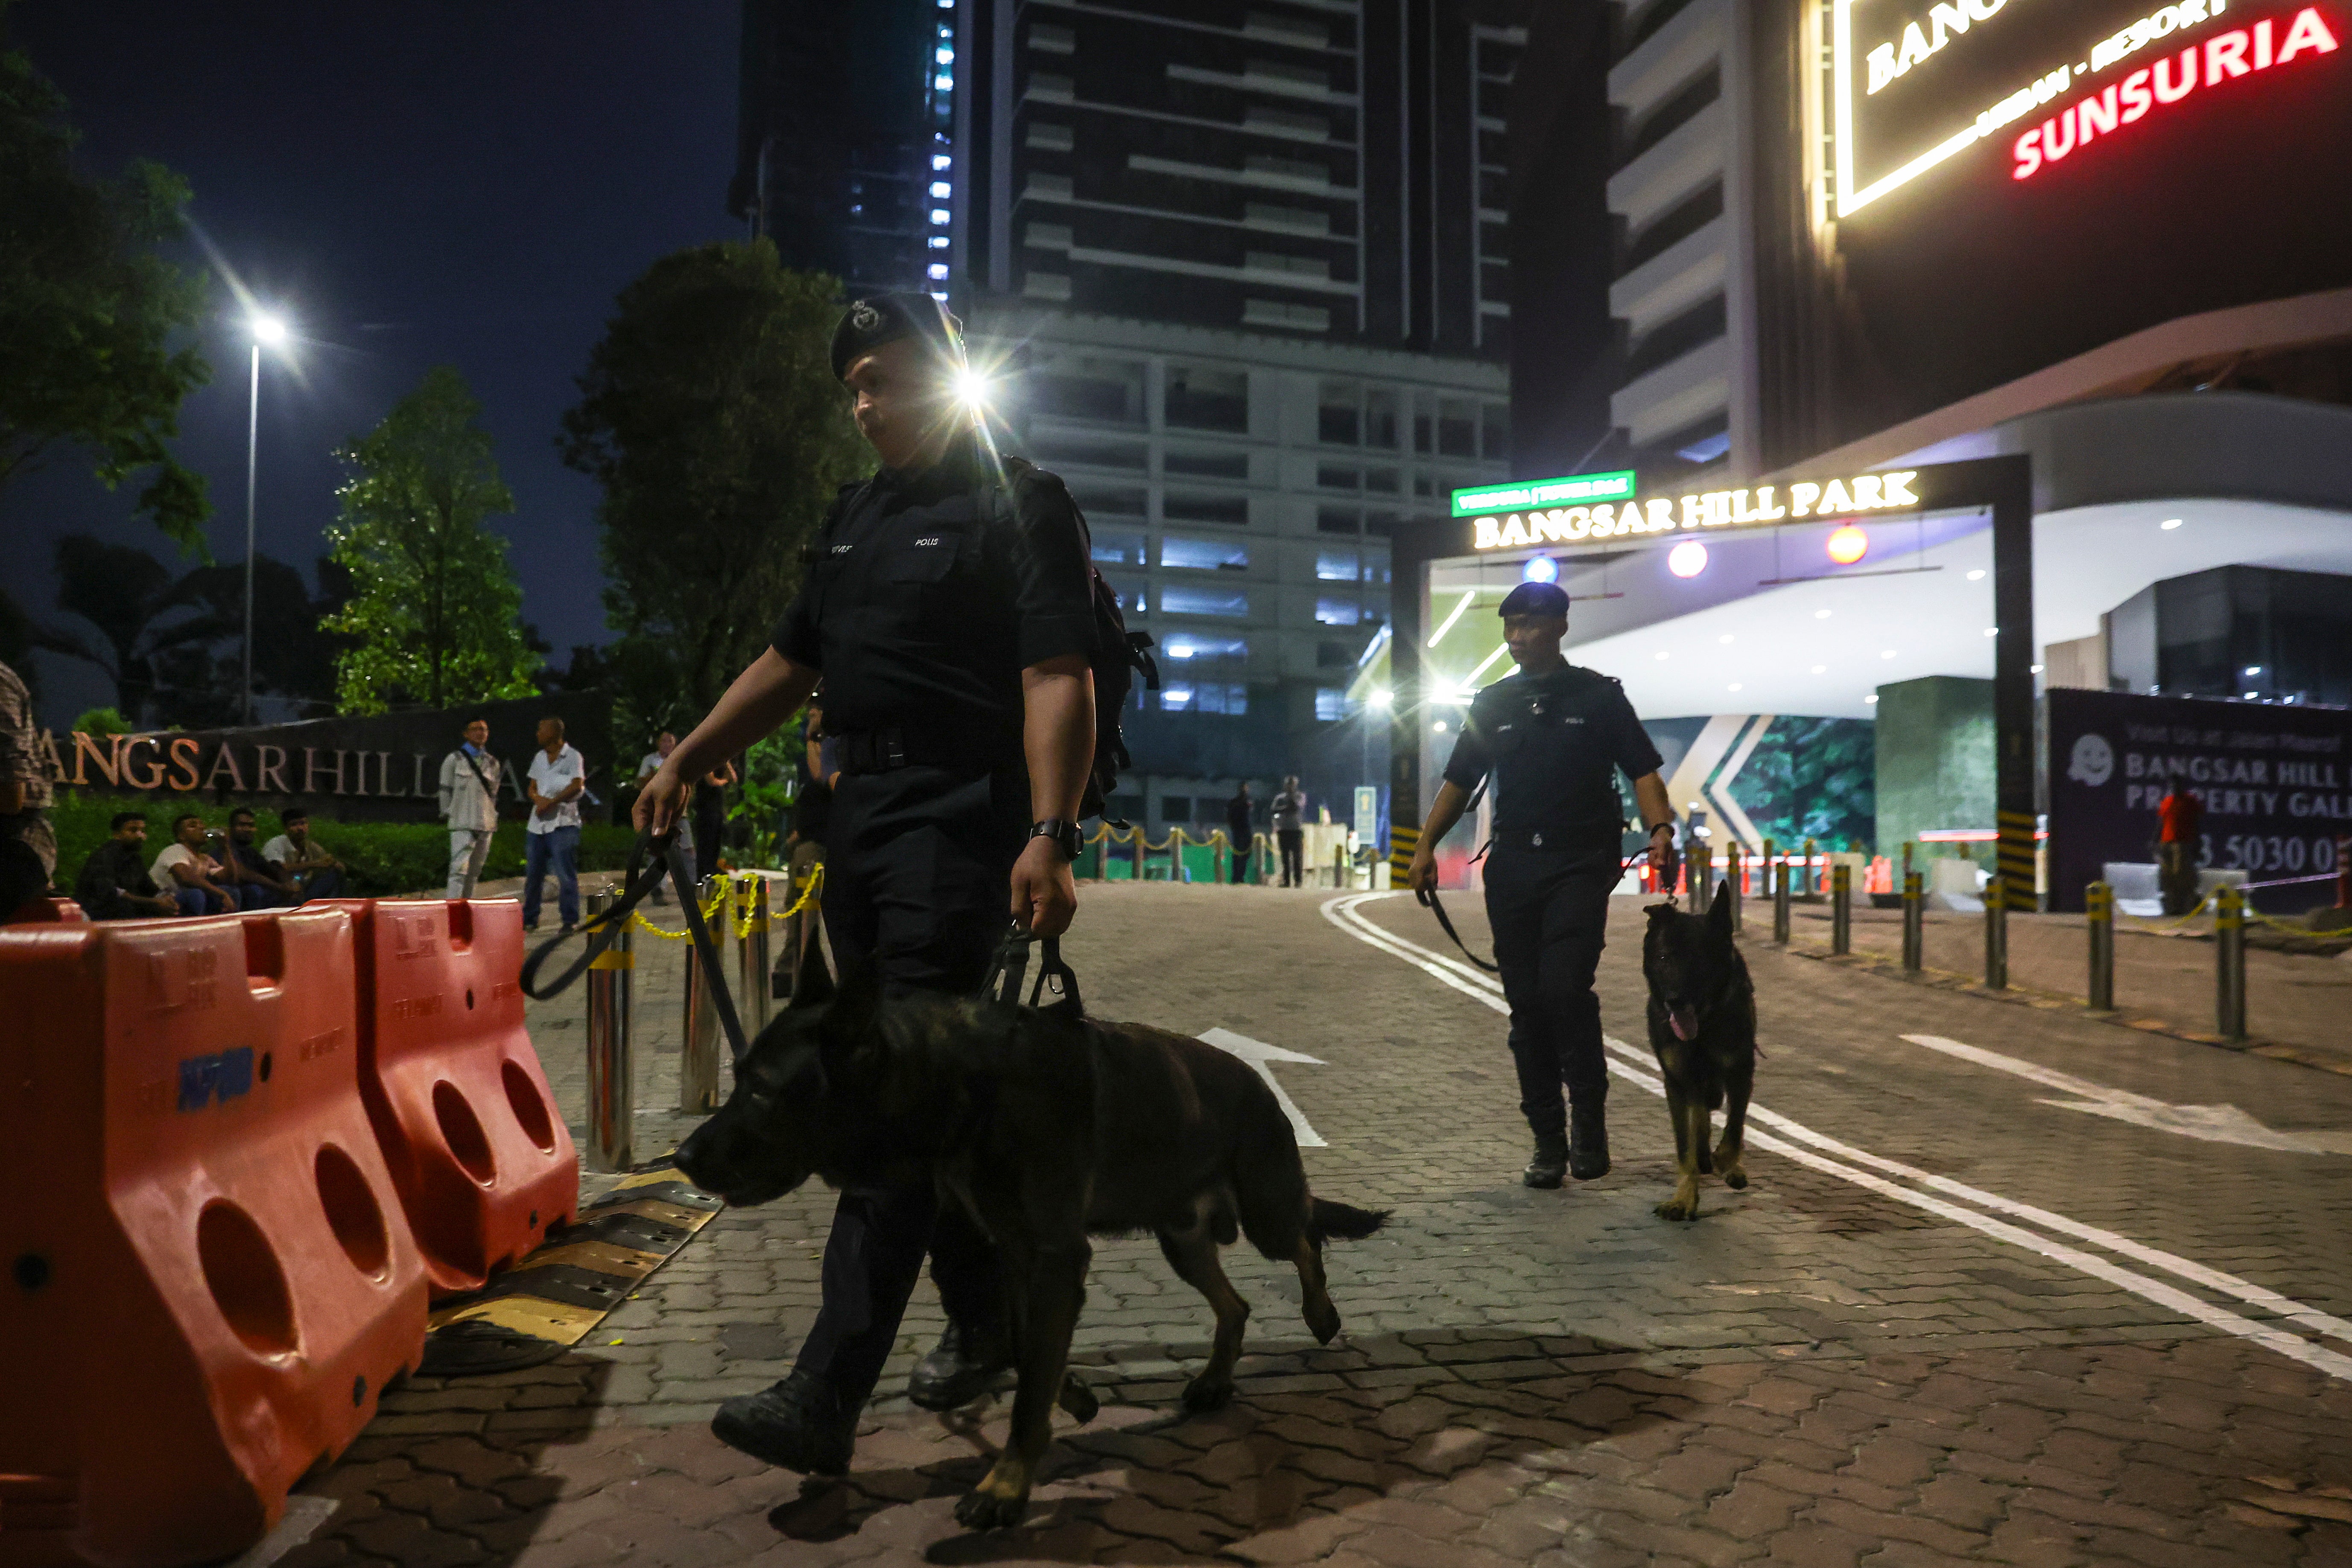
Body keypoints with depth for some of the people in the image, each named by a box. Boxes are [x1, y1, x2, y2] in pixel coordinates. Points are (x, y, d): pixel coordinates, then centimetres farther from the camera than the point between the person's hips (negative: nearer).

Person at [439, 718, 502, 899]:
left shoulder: (493, 763, 13)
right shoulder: (454, 760, 1)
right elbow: (446, 791, 5)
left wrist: (493, 817, 14)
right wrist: (448, 815, 5)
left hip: (486, 824, 4)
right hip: (462, 824, -4)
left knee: (474, 872, 8)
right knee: (459, 870, -14)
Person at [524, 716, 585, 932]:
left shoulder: (573, 757, -2)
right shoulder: (539, 757, 18)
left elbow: (577, 786, -13)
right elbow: (532, 787, 16)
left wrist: (550, 802, -18)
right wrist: (538, 799, -7)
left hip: (562, 823, -7)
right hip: (537, 823, 7)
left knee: (566, 873, -8)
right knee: (532, 873, 8)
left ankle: (571, 920, -4)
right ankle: (529, 918, 17)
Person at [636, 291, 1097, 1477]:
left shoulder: (1018, 506, -5)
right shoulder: (854, 517, 20)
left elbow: (1058, 681, -15)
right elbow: (789, 663, 23)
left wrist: (1050, 835, -26)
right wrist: (687, 759, 14)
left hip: (960, 817, -8)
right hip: (860, 813, 8)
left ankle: (826, 1399, -11)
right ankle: (987, 1319, 26)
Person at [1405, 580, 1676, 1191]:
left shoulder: (1599, 696, 5)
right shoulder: (1492, 705, 14)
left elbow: (1643, 772, 1)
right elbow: (1459, 782, 14)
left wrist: (1660, 829, -17)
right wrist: (1426, 846, 1)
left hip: (1580, 864, -3)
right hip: (1512, 866, 4)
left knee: (1565, 987, -18)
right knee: (1526, 1004, 3)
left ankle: (1589, 1117, 3)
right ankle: (1549, 1141, 13)